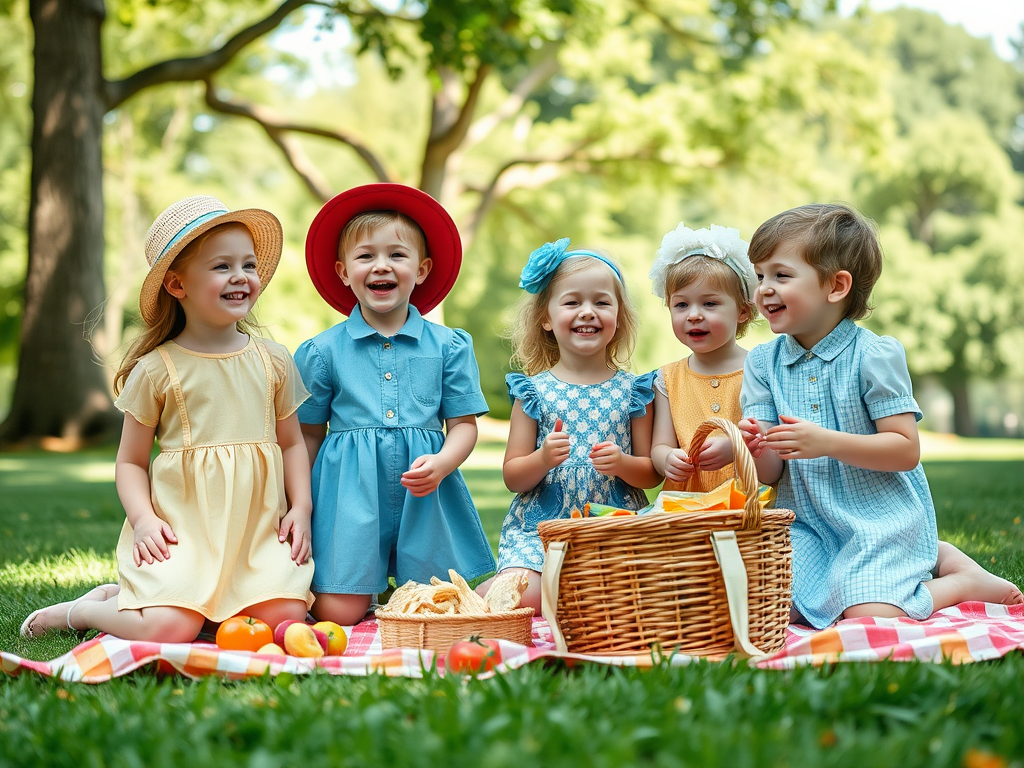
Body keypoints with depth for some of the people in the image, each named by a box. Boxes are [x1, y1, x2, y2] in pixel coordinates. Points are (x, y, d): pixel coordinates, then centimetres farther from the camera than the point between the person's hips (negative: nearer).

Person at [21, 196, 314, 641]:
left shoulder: (272, 362, 10)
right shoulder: (157, 370, 0)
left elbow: (292, 443, 16)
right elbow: (131, 461, 5)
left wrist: (301, 508, 2)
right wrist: (143, 519, -12)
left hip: (258, 527, 3)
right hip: (181, 528, -3)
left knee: (285, 616, -19)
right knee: (167, 630, -21)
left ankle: (206, 601, 10)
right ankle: (79, 610, 11)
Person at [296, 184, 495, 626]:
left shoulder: (449, 347, 4)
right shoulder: (323, 351, 3)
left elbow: (464, 424, 4)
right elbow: (310, 435, 8)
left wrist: (440, 463, -17)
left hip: (426, 496, 1)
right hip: (349, 493, -1)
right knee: (338, 612, -7)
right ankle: (368, 588, 25)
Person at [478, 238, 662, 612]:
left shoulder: (632, 390, 6)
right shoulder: (534, 391, 4)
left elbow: (653, 474, 7)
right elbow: (512, 477, 4)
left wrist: (623, 464, -14)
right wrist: (543, 458, -17)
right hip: (538, 528, -1)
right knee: (523, 598, -22)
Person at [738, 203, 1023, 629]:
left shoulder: (874, 355, -11)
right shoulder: (762, 362, 3)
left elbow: (907, 450, -15)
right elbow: (770, 473, 1)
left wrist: (827, 442, -26)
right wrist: (755, 448, -24)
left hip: (882, 517, -6)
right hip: (811, 525, 6)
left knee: (866, 615, -26)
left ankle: (966, 580, 6)